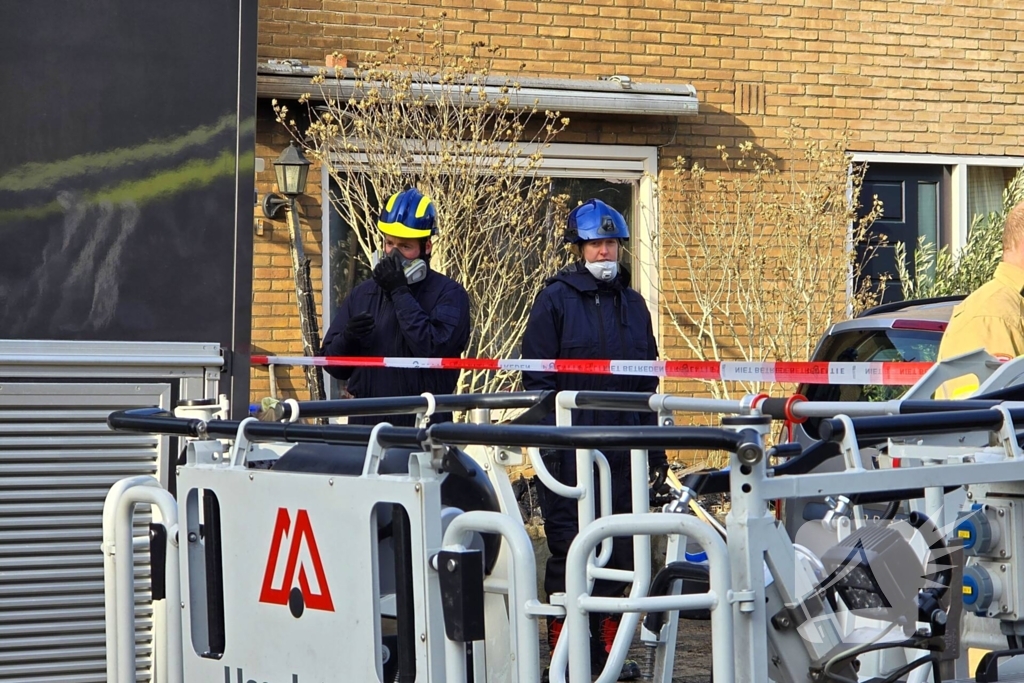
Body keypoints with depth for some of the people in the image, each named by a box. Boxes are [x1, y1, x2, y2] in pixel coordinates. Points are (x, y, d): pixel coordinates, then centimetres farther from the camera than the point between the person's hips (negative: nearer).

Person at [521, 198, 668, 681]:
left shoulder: (632, 304, 15)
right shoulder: (556, 300, -1)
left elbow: (647, 383, 20)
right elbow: (537, 377, -5)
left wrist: (654, 449, 17)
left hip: (623, 452, 5)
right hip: (570, 454, -5)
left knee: (619, 550, 7)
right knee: (570, 551, -3)